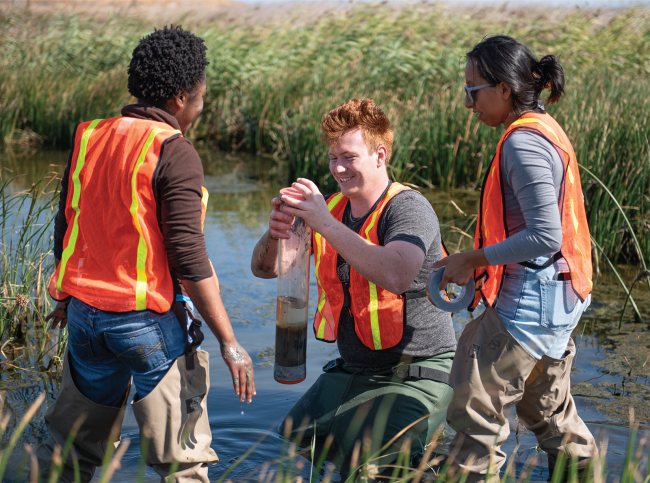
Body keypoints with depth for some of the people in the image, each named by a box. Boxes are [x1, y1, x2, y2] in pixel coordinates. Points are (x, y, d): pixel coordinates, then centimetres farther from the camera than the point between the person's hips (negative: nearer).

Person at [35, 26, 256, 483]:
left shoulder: (89, 137, 6)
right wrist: (229, 343, -14)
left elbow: (66, 229, 14)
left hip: (84, 313, 7)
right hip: (149, 321, -7)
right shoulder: (174, 152, -14)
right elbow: (189, 258, -18)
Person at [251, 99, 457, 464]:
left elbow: (395, 276, -36)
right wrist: (275, 232, -20)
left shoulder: (409, 208, -15)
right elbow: (265, 269, 4)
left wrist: (326, 225, -37)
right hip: (353, 371, 8)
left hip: (417, 376, -7)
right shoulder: (331, 207, 5)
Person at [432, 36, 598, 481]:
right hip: (554, 299, 10)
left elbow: (545, 237, -27)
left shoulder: (523, 143, -20)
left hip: (530, 304, -10)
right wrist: (483, 264, 14)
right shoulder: (545, 130, 10)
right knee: (549, 411, 22)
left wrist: (474, 259, -17)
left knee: (474, 410, -1)